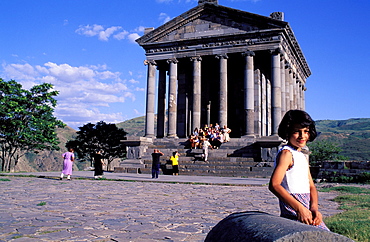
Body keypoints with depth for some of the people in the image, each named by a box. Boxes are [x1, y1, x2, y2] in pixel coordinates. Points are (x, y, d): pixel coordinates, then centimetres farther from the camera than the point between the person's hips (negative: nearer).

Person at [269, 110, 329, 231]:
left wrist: (314, 208, -5)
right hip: (293, 215, -9)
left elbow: (311, 187, 14)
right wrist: (299, 208, -24)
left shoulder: (302, 156, 18)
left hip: (307, 213, 9)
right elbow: (274, 185, -21)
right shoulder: (286, 153, -9)